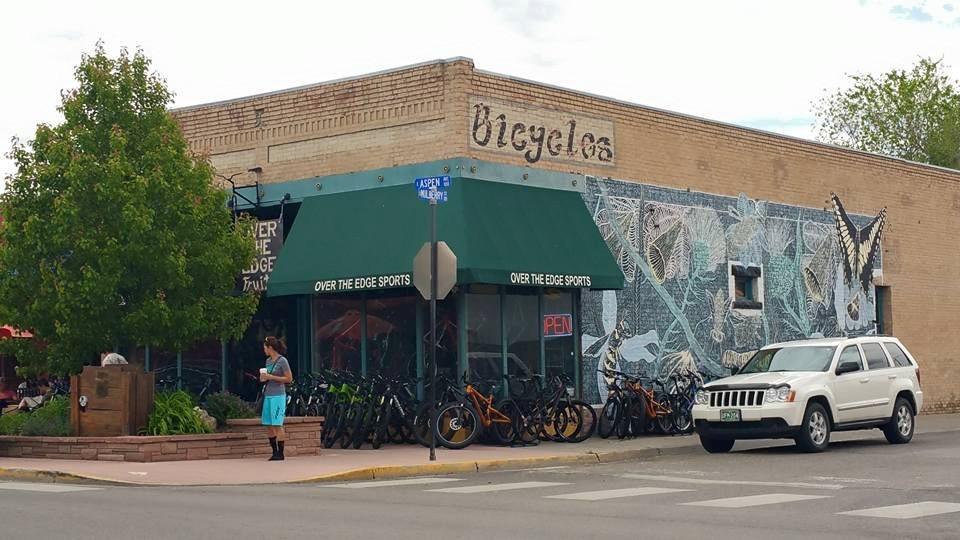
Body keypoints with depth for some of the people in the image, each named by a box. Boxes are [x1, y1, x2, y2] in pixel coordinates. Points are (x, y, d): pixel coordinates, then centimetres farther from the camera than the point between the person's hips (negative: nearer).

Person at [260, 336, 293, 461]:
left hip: (278, 396, -8)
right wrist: (263, 378, 2)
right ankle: (274, 452, 13)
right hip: (268, 395, 8)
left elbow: (289, 379, -10)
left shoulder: (282, 361, -8)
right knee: (268, 425, 7)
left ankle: (280, 454, -2)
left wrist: (271, 377, -15)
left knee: (277, 425, -7)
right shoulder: (268, 361, 13)